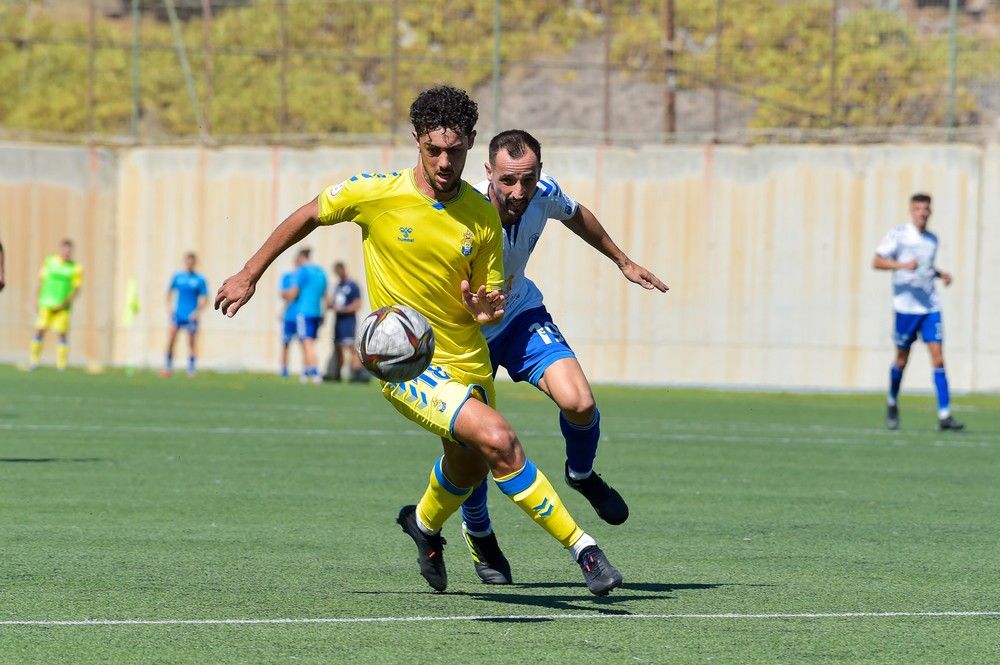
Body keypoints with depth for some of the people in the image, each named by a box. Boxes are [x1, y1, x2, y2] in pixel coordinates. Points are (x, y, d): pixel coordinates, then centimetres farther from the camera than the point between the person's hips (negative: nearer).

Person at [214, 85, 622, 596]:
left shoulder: (483, 215, -4)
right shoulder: (377, 194, -13)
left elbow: (490, 298, 5)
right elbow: (308, 216, 4)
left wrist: (486, 309, -19)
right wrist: (249, 276, 8)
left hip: (468, 362, 5)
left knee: (469, 468, 24)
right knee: (498, 438, -27)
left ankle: (425, 524, 60)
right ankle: (582, 548, -21)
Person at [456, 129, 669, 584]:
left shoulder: (544, 194, -18)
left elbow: (576, 216, 8)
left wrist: (623, 262, 20)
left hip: (522, 315, 3)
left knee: (579, 404, -20)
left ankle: (581, 475, 16)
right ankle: (479, 535, 30)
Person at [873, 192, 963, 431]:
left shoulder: (932, 239, 13)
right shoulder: (898, 235, -4)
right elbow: (876, 262, -8)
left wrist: (940, 274, 9)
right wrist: (902, 265, -22)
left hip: (930, 306, 4)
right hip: (906, 306, -4)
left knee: (938, 356, -7)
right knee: (902, 359, 6)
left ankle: (944, 415, -10)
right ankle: (892, 404, 32)